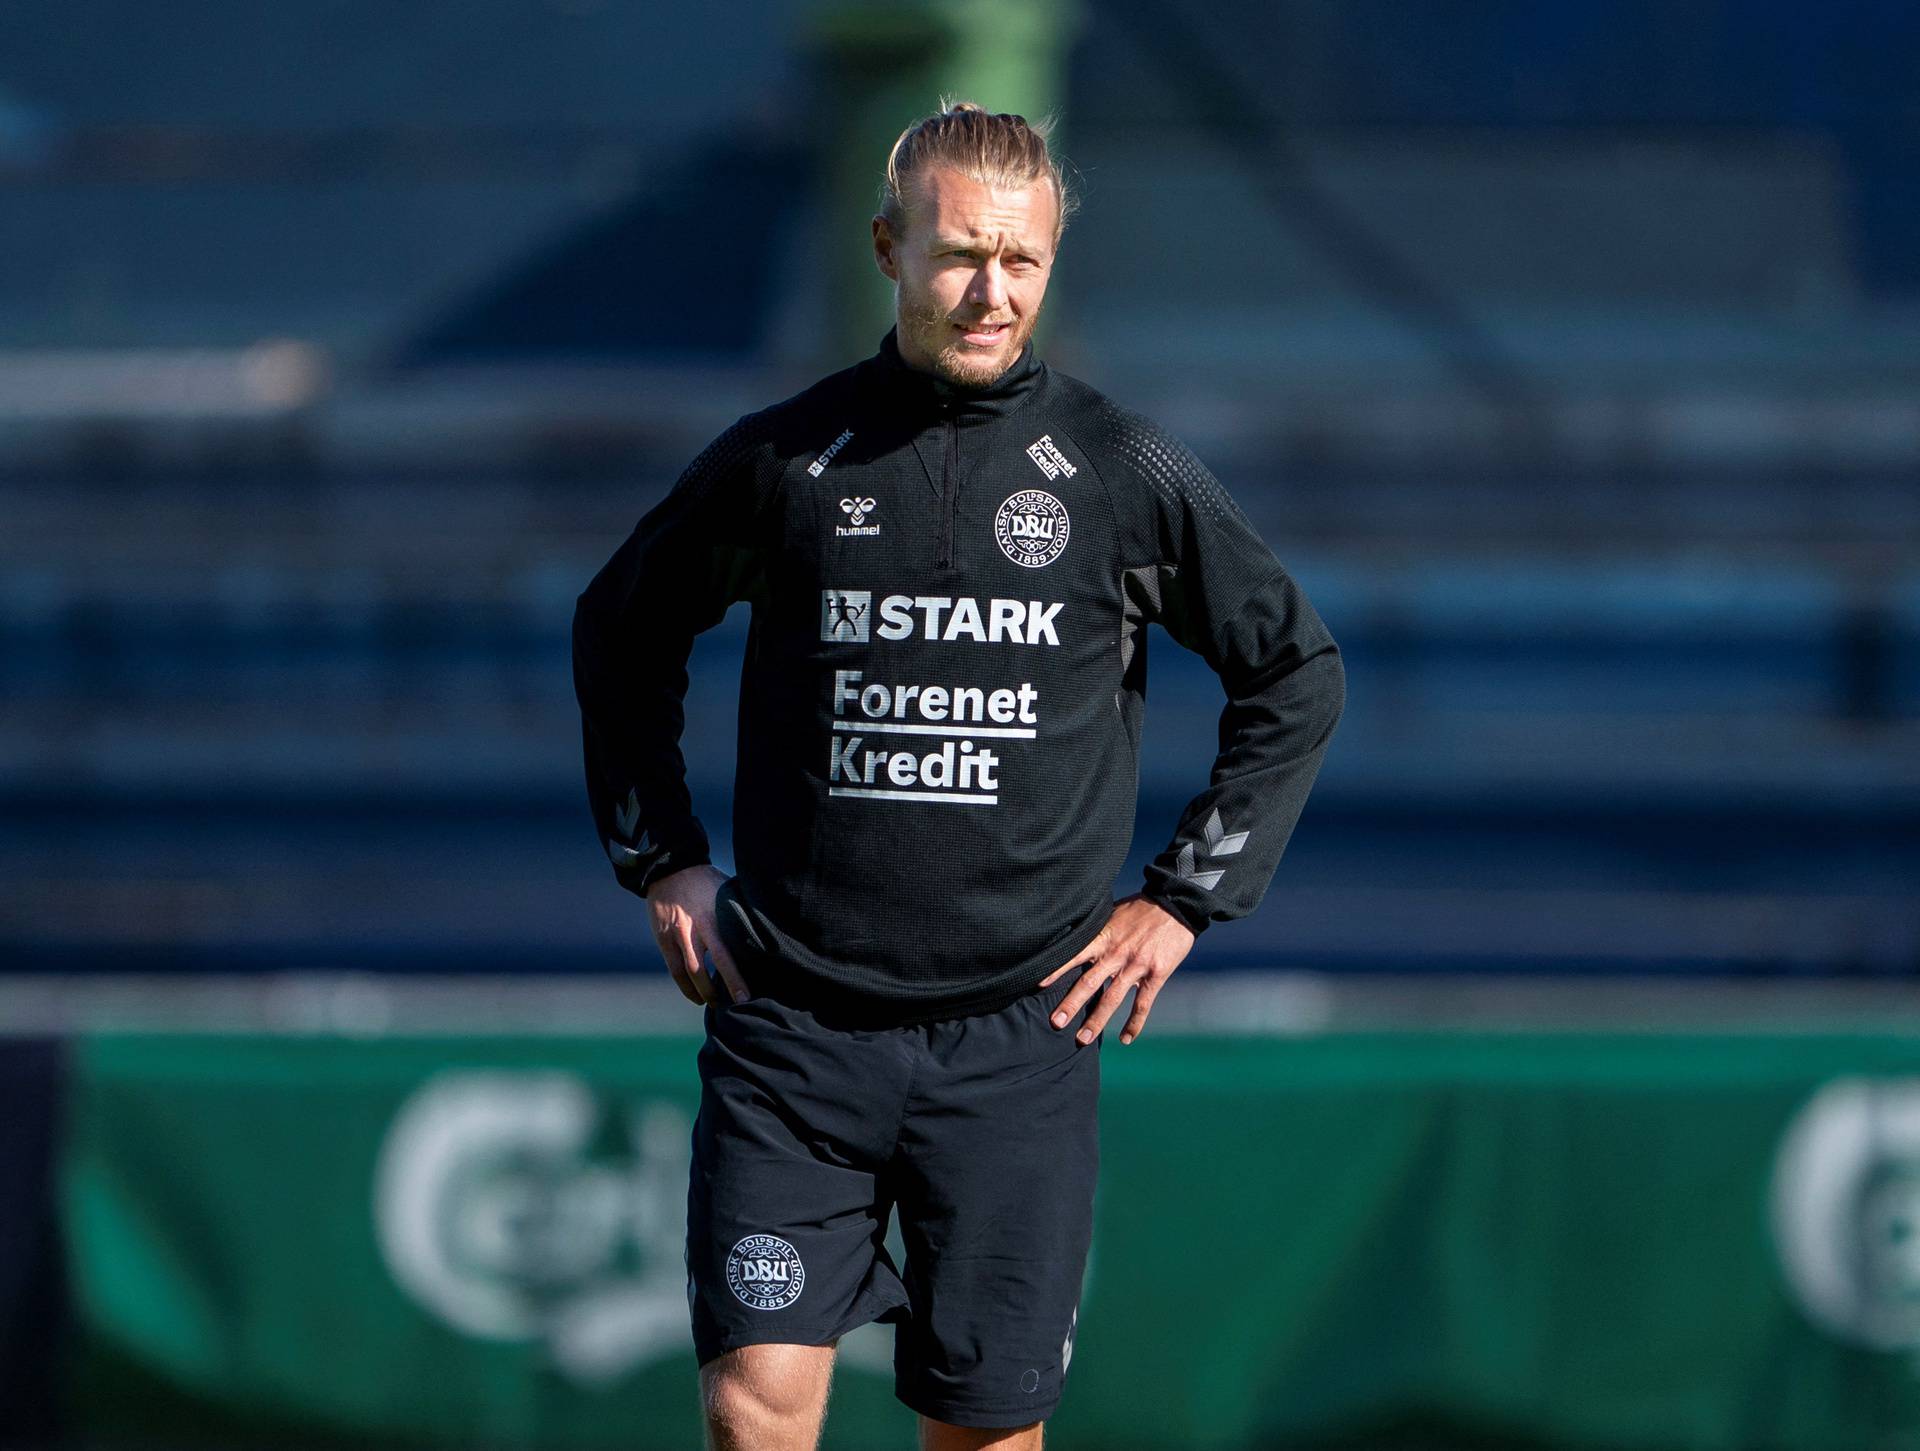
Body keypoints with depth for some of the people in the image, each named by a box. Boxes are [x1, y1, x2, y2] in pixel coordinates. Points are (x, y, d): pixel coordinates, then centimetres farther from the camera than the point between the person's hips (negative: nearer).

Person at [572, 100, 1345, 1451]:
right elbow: (621, 630, 20)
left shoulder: (1125, 473, 1)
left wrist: (1185, 898, 8)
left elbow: (1297, 675, 13)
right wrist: (662, 860, 13)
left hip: (1018, 1035, 0)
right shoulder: (780, 461, 2)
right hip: (793, 1024, 0)